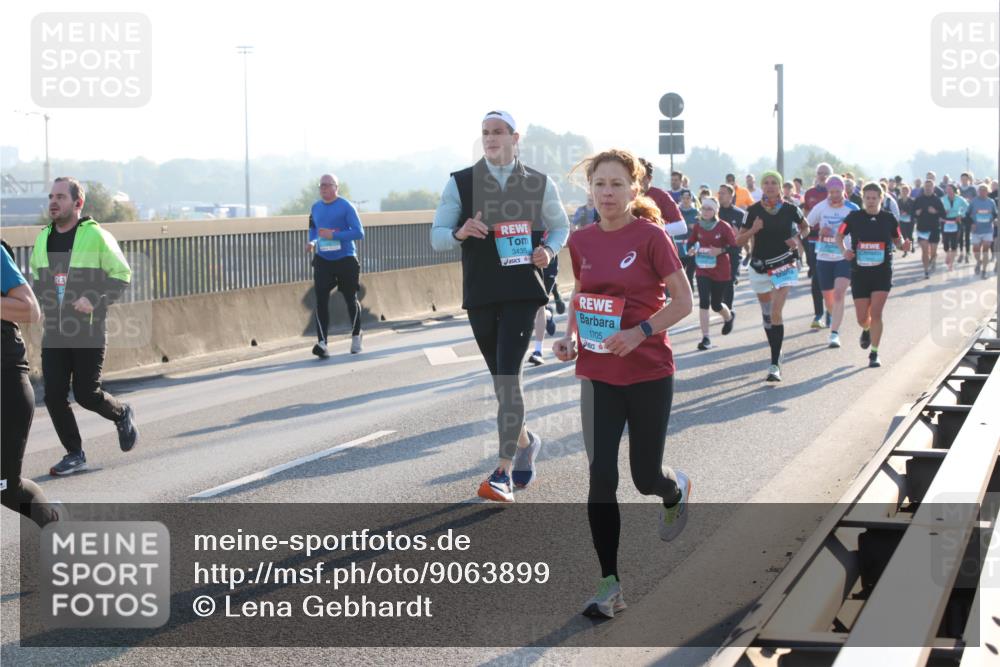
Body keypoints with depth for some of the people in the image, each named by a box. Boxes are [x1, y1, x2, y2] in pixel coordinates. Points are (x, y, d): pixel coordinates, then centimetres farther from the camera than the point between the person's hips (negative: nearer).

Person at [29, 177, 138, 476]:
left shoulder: (96, 236, -9)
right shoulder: (43, 238, 8)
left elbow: (121, 275, -6)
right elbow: (35, 278, 22)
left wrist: (95, 300, -19)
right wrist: (43, 303, 4)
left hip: (89, 329, -5)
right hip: (54, 332, 5)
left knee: (86, 393, -3)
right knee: (54, 396, -1)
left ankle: (122, 414, 29)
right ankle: (75, 455, 13)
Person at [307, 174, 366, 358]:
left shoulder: (346, 207, -9)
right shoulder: (316, 207, 8)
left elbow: (359, 233, -13)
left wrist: (333, 235, -21)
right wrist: (312, 242, 3)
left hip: (345, 259, -4)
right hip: (322, 260, 4)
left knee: (350, 299, 10)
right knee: (321, 300, -11)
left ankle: (356, 336, 33)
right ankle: (322, 342, -16)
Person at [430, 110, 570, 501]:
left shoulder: (539, 184, 5)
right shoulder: (460, 183, 4)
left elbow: (560, 226, 17)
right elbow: (436, 236, 2)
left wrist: (549, 250, -5)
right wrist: (460, 233, -20)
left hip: (523, 290, -2)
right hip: (479, 293, 2)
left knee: (508, 376, -13)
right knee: (501, 380, 12)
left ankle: (504, 472, -12)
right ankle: (524, 441, 39)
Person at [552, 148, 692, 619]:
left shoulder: (651, 237, -10)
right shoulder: (581, 242, 3)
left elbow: (682, 302, -8)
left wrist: (640, 332, -22)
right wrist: (570, 337, 0)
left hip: (649, 372, -3)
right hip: (597, 373, 3)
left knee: (645, 477, 7)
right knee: (601, 476, -6)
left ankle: (676, 491, 46)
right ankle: (609, 585, 1)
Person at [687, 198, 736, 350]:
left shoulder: (724, 227, -12)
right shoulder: (698, 227, -2)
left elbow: (736, 247, -11)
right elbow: (690, 242, 11)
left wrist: (721, 250, -27)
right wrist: (691, 250, -12)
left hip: (721, 272, -2)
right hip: (702, 270, 2)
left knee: (716, 304, 8)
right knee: (704, 302, -12)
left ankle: (729, 318, 45)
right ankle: (705, 338, -7)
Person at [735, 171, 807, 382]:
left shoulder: (790, 210, -3)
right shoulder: (754, 211, -2)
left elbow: (805, 227, 16)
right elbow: (738, 240, 1)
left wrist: (798, 238, -5)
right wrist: (753, 230, -17)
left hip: (785, 266, -3)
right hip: (760, 267, 3)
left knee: (776, 312, -16)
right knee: (766, 313, 13)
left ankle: (775, 365, -17)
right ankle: (776, 351, 36)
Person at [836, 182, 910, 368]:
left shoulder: (889, 218, 0)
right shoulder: (854, 218, -2)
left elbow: (897, 240, 13)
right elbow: (839, 235, 8)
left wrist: (903, 245, -10)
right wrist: (844, 249, -12)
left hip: (882, 273, -1)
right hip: (859, 273, 1)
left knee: (876, 313, -13)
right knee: (862, 318, 4)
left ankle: (874, 354, -2)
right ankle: (866, 330, 43)